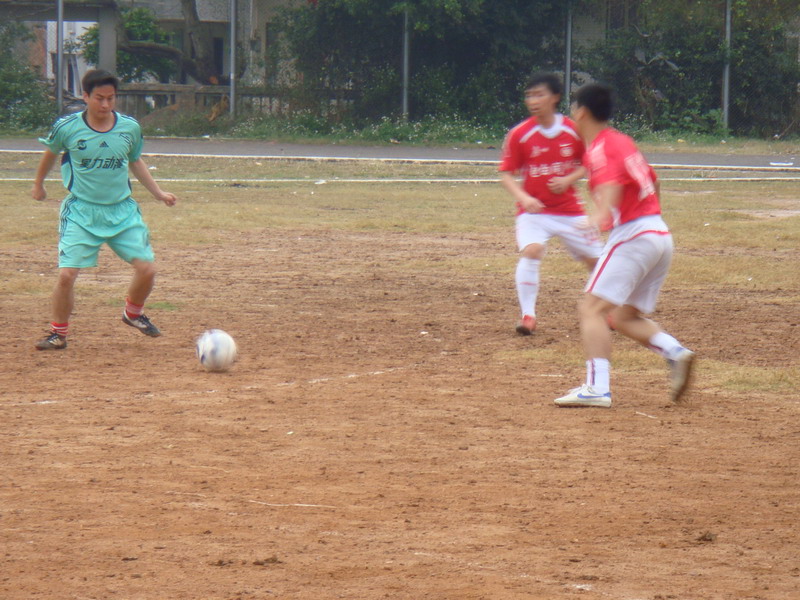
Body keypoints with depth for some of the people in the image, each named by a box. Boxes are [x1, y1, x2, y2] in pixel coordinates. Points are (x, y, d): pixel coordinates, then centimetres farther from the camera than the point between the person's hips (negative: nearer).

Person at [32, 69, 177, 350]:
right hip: (81, 212, -2)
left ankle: (133, 313, 25)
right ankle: (58, 334, 8)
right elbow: (50, 153, 12)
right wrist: (39, 184, 26)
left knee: (146, 269, -6)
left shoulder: (130, 127, -3)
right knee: (66, 274, -14)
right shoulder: (66, 127, -10)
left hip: (122, 211, 2)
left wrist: (159, 193, 10)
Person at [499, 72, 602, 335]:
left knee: (595, 259, 6)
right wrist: (523, 197, -24)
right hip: (533, 210, -2)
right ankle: (528, 315, -19)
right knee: (531, 250, -27)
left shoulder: (573, 131, -6)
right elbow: (507, 174, -6)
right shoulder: (519, 134, -10)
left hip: (569, 210, 2)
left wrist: (569, 179, -13)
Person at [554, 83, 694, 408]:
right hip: (661, 233, 10)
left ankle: (597, 387, -25)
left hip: (632, 234, -10)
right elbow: (651, 181, 33)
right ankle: (675, 351, -6)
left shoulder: (600, 147, -9)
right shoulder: (623, 141, 19)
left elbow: (611, 181, -30)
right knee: (625, 317, 17)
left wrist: (603, 212, -49)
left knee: (592, 308, -13)